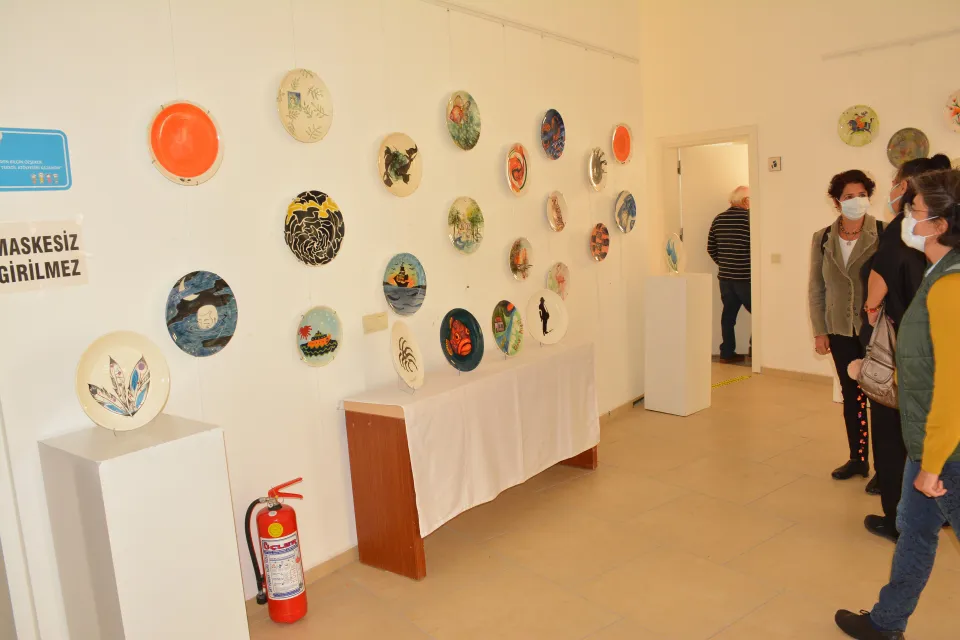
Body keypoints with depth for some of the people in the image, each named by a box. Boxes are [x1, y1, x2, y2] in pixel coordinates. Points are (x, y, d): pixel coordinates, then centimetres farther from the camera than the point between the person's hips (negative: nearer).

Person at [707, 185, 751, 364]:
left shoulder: (718, 219, 6)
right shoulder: (749, 217, -11)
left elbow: (711, 248, 9)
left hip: (725, 277, 6)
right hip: (746, 277, -6)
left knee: (729, 313, 11)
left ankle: (727, 353, 15)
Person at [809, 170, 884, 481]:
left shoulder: (883, 234, -8)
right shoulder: (822, 239, 1)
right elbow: (816, 289, 5)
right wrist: (820, 331, 3)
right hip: (841, 331, 3)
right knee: (851, 394, 13)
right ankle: (857, 458, 26)